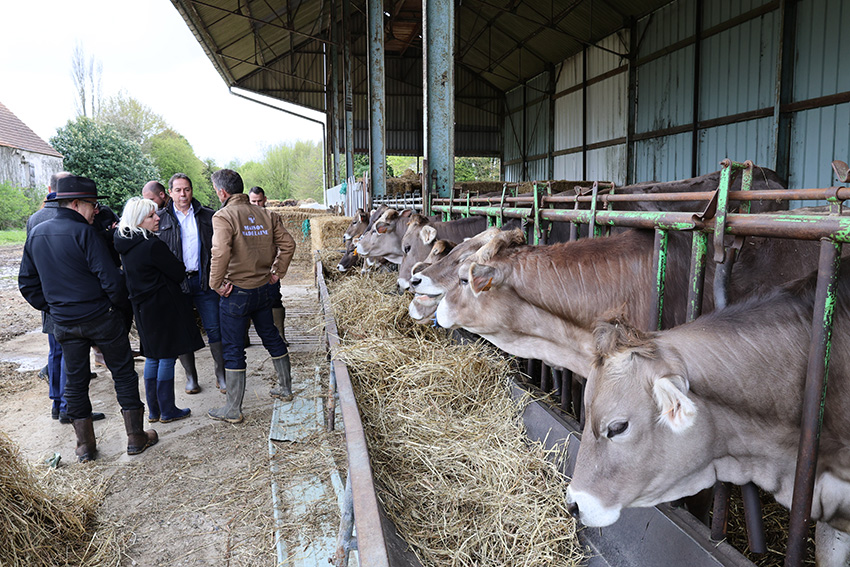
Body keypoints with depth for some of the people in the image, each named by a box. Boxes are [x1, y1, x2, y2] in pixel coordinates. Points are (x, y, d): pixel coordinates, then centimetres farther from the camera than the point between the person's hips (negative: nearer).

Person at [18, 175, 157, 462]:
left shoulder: (36, 234, 6)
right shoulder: (83, 233, -15)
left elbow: (27, 283, 12)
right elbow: (110, 278, -20)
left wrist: (52, 308, 17)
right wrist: (121, 306, -4)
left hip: (64, 323, 6)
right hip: (102, 318, -5)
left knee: (75, 381, 15)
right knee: (123, 374, 7)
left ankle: (84, 445, 22)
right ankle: (136, 437, 14)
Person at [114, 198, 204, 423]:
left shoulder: (125, 245, 6)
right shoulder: (153, 245, -21)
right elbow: (179, 273, -13)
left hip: (142, 307, 9)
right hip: (164, 306, -8)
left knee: (152, 357, 15)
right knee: (167, 357, 1)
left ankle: (153, 410, 22)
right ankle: (167, 411, 9)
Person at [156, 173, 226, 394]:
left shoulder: (207, 216, 5)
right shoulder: (160, 218, 4)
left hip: (204, 280, 0)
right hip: (175, 282, 0)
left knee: (214, 328, 1)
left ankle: (221, 375, 15)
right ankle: (190, 376, 22)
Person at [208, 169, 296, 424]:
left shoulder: (224, 216, -14)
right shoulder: (264, 214, 3)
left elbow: (221, 253, -27)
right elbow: (287, 243, 2)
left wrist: (216, 284, -14)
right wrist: (277, 272, 9)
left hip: (237, 292, -6)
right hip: (264, 288, 6)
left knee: (233, 349, 3)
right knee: (271, 337, 21)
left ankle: (233, 409, 11)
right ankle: (285, 387, 35)